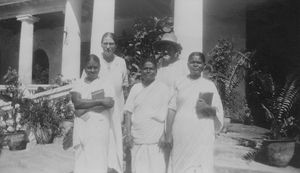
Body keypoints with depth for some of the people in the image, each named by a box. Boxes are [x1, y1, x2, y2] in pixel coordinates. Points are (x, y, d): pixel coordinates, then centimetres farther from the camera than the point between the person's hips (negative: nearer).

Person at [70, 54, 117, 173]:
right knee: (81, 160, 8)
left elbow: (109, 103, -11)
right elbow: (77, 102, -5)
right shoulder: (78, 84, 11)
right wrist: (100, 101, -14)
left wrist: (85, 109, -11)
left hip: (99, 127, -3)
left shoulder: (105, 85, 3)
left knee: (97, 160, -4)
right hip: (81, 127, 3)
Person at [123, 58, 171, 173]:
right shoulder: (135, 88, 10)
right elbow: (128, 112, 8)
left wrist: (167, 136, -8)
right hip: (136, 139, 3)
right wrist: (128, 134, 0)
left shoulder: (163, 89, 3)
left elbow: (169, 113, 0)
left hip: (156, 140, -2)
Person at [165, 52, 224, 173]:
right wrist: (168, 133, 1)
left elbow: (218, 111, 9)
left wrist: (208, 108, -12)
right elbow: (172, 109, 6)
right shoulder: (179, 83, 8)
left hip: (202, 135, 0)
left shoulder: (209, 85, 8)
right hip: (181, 135, 0)